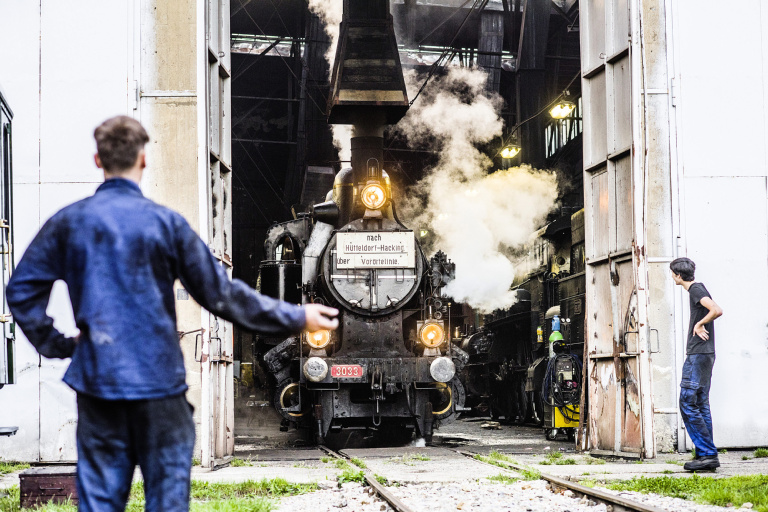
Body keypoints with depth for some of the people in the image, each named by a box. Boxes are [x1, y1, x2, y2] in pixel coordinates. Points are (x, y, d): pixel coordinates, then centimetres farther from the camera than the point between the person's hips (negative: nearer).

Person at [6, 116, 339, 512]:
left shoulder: (68, 222, 3)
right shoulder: (166, 223, -5)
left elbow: (22, 290, 5)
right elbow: (219, 293, -3)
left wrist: (56, 345, 13)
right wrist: (295, 318, 5)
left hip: (96, 379, 3)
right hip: (158, 379, -2)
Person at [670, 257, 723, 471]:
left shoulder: (696, 289, -12)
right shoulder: (697, 289, 17)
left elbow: (717, 310, -27)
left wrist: (699, 324, -12)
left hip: (699, 355, -10)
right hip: (700, 355, 10)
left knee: (688, 404, -10)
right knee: (700, 405, 10)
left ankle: (708, 454, -12)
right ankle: (707, 455, 10)